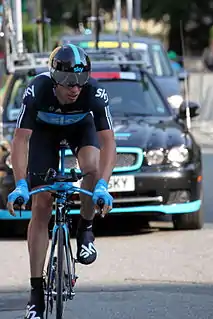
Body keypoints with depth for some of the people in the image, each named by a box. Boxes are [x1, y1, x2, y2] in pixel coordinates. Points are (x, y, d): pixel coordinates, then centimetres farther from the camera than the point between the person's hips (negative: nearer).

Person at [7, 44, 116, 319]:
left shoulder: (95, 93, -36)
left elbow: (108, 142, -37)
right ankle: (36, 290, -4)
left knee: (92, 168, -34)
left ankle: (86, 229, -6)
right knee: (41, 206, -8)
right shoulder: (36, 91, -37)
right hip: (44, 131, 0)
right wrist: (20, 185, -47)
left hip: (81, 126, 0)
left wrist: (103, 186, -50)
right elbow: (20, 140, -36)